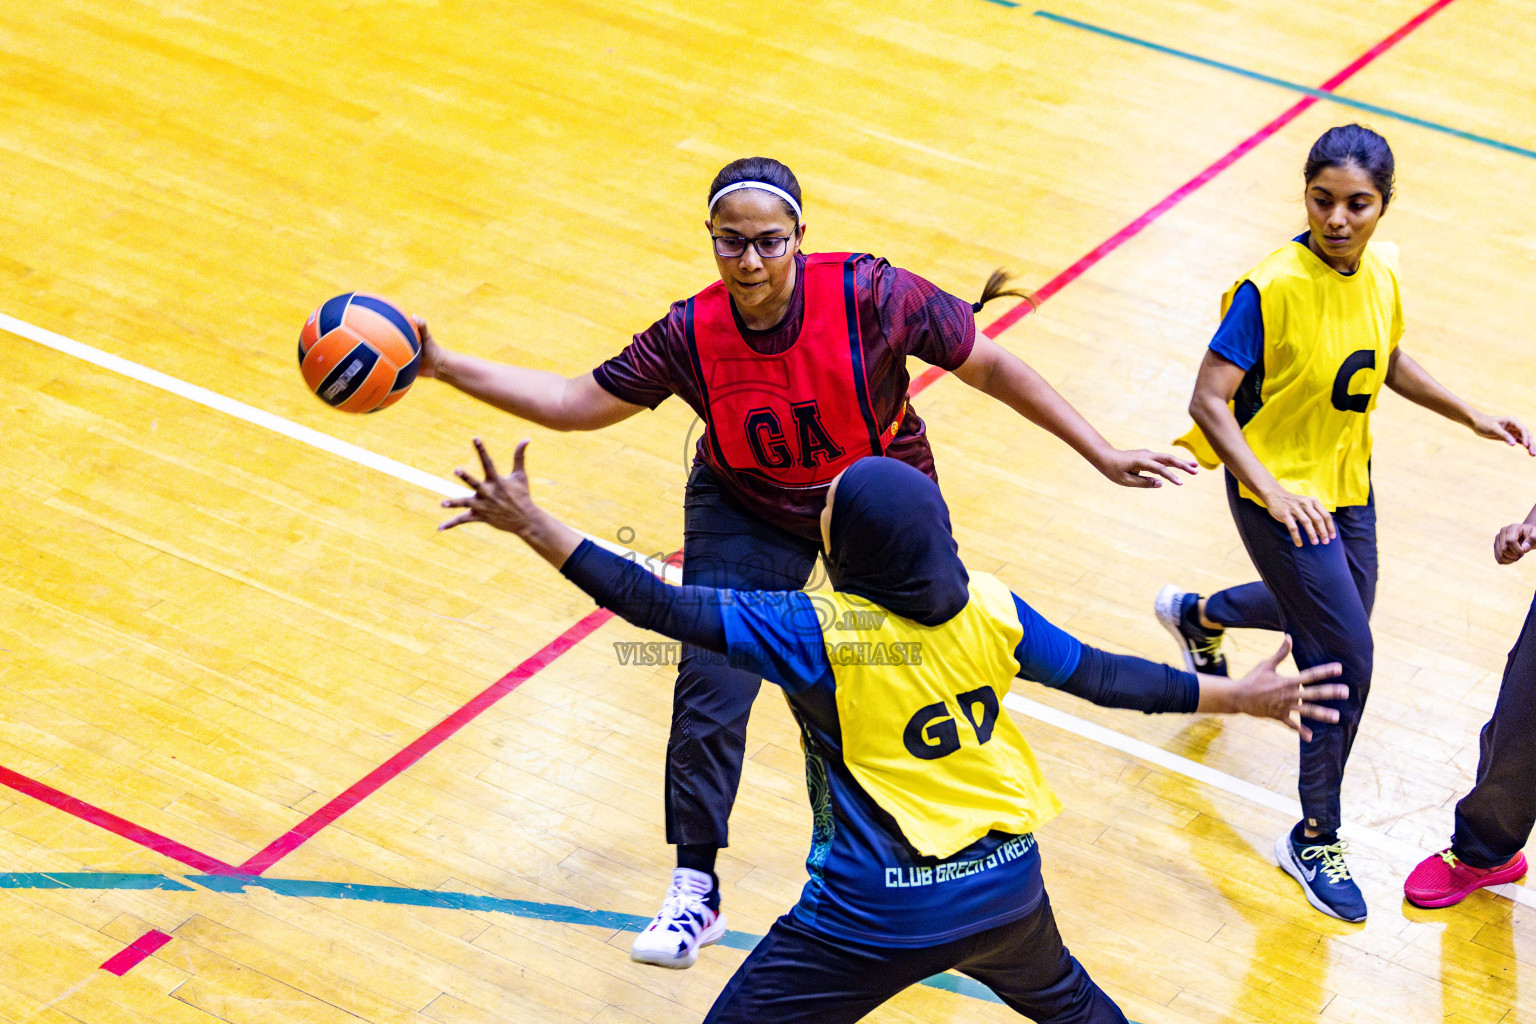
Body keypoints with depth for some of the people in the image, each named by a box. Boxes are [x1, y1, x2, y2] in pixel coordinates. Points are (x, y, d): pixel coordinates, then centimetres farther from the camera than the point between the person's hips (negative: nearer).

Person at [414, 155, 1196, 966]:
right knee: (710, 689, -9)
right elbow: (579, 401, -14)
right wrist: (444, 367, -22)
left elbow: (989, 367, -21)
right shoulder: (691, 335, -24)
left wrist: (1104, 458, -17)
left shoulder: (869, 297, -31)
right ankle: (694, 893, 8)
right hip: (748, 514, 1)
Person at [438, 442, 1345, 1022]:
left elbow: (663, 606, -23)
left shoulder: (816, 634, -20)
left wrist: (532, 524, -21)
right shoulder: (989, 611, -6)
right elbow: (1107, 678, 4)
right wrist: (1243, 696, 17)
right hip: (1006, 889, 6)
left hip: (876, 921, -6)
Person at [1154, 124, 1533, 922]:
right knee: (1347, 656, -7)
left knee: (1336, 614, 28)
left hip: (1346, 485, 7)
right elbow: (1210, 400, -26)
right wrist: (1271, 489, -36)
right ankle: (1315, 839, 11)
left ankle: (1198, 616, 57)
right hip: (1281, 495, -7)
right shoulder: (1272, 288, -27)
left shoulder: (1381, 272, -7)